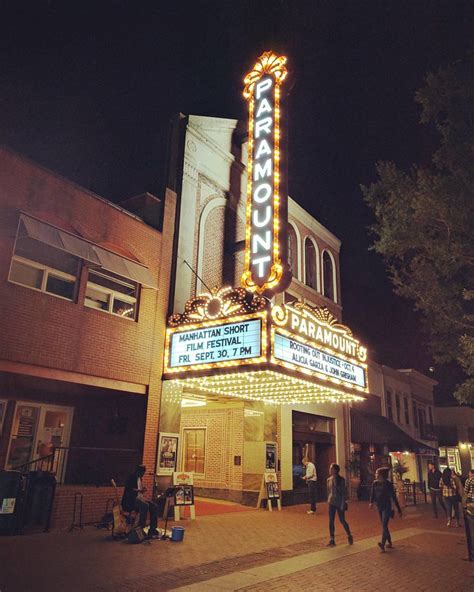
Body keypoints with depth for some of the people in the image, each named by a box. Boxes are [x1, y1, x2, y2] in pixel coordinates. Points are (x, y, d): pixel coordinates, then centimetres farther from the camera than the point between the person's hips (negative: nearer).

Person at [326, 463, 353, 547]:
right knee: (331, 521, 1)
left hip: (339, 503, -5)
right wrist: (328, 501, 13)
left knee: (342, 521, 5)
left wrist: (343, 503, -12)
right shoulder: (329, 480, 5)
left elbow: (344, 492, -9)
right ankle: (331, 540, 8)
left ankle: (349, 536, 29)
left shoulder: (341, 480, -10)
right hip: (331, 503, 5)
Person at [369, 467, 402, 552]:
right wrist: (371, 502, -23)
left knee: (384, 525, -15)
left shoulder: (388, 484, -10)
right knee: (384, 526, 13)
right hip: (379, 507, 6)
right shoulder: (375, 483, 3)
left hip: (387, 507, -6)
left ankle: (382, 544, -23)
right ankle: (389, 543, 26)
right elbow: (372, 494, -2)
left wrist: (399, 510, -5)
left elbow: (393, 496, -8)